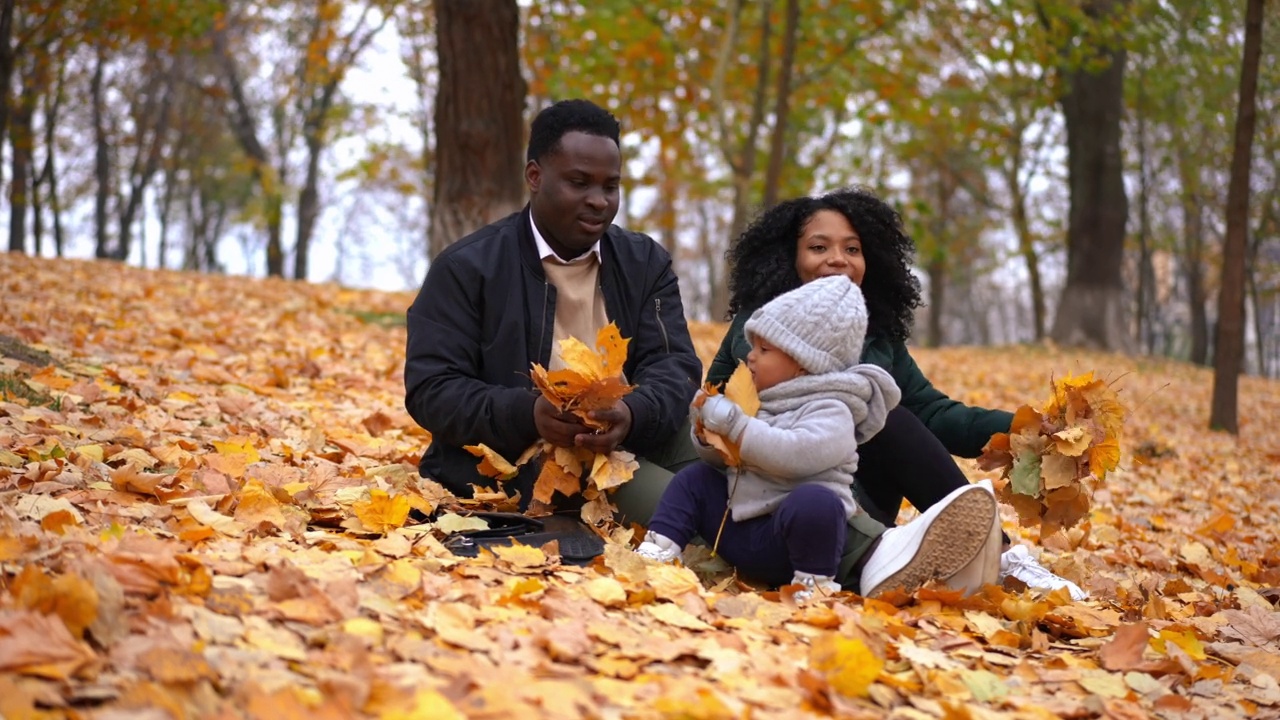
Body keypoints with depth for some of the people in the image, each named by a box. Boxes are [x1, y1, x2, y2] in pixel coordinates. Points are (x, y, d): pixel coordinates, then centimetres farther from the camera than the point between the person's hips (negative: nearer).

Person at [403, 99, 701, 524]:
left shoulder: (646, 263, 12)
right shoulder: (467, 268, 0)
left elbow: (674, 366, -1)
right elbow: (431, 390, -8)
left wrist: (633, 414, -26)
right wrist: (527, 413, -28)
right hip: (510, 466, -6)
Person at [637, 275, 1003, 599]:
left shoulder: (831, 412, -9)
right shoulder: (760, 403, 18)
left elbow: (794, 454, -29)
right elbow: (719, 461, 23)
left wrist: (733, 424, -24)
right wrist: (708, 428, 1)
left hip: (789, 540, -8)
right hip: (738, 530, 8)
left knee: (814, 500, -39)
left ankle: (815, 585, -22)